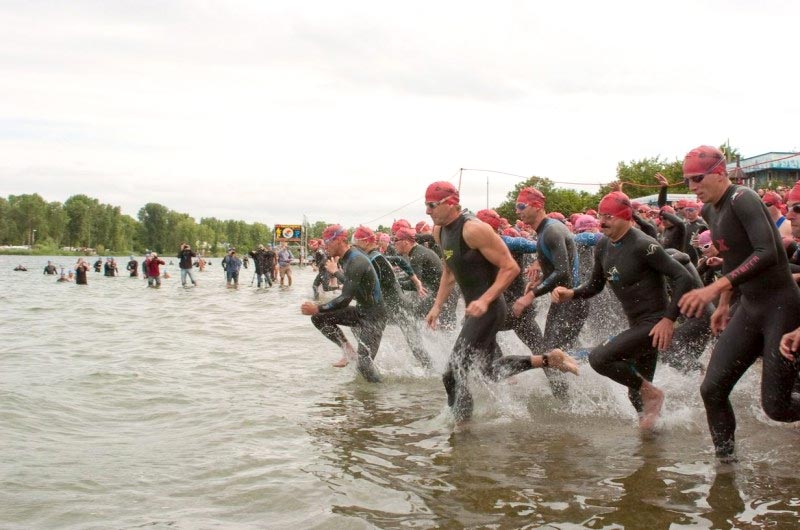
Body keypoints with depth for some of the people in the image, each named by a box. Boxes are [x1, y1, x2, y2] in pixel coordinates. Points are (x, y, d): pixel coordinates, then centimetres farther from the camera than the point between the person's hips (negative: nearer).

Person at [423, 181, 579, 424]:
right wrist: (437, 306, 14)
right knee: (491, 369, 19)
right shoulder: (440, 231, 7)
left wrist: (485, 300, -29)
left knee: (453, 373, -10)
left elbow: (510, 267, -20)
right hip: (475, 307, 10)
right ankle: (549, 360, 26)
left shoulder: (474, 229, -21)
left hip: (487, 309, -10)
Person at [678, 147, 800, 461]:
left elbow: (767, 253, -31)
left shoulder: (742, 200, -18)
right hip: (749, 309, 8)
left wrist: (716, 288, -37)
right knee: (712, 389, 0)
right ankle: (726, 459, 13)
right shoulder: (710, 211, 9)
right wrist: (724, 304, 23)